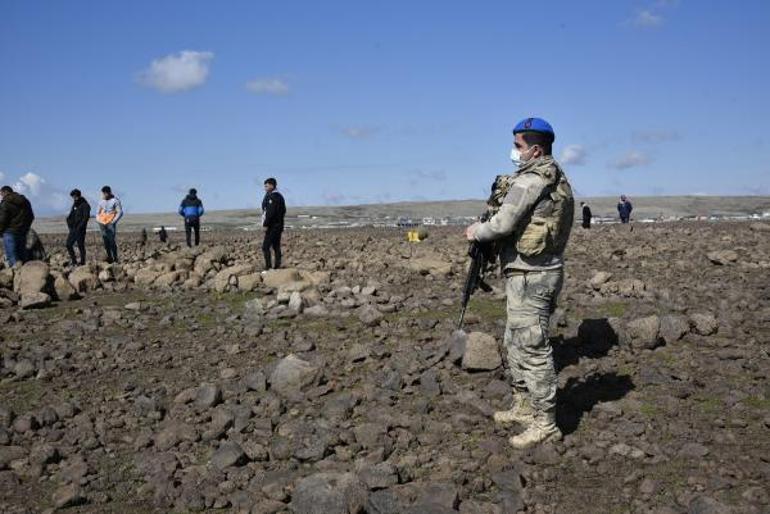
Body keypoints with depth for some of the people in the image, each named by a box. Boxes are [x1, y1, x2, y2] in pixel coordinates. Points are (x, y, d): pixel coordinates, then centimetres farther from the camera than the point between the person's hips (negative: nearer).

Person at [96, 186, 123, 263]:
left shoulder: (115, 200, -3)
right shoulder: (101, 201, 14)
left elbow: (120, 212, -5)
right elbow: (98, 212, 24)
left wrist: (113, 221, -12)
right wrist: (98, 220, 7)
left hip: (111, 223, -5)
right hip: (102, 223, 5)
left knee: (112, 241, -10)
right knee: (105, 241, 0)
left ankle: (115, 258, -3)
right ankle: (109, 257, 4)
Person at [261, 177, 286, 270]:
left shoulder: (272, 196, -14)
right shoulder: (279, 196, 16)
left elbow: (270, 212, -21)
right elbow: (283, 211, 21)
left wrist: (265, 224, -18)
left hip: (272, 226, -10)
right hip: (278, 225, 10)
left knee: (265, 246, -10)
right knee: (276, 247, 11)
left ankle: (268, 266, -14)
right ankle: (277, 266, 12)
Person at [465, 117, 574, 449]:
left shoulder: (529, 181, -16)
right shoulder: (556, 180, 15)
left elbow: (503, 223, -21)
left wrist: (476, 232, -2)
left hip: (530, 275, -10)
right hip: (541, 270, 10)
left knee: (532, 348, -4)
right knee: (515, 342, 20)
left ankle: (545, 424, 4)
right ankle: (524, 407, 31)